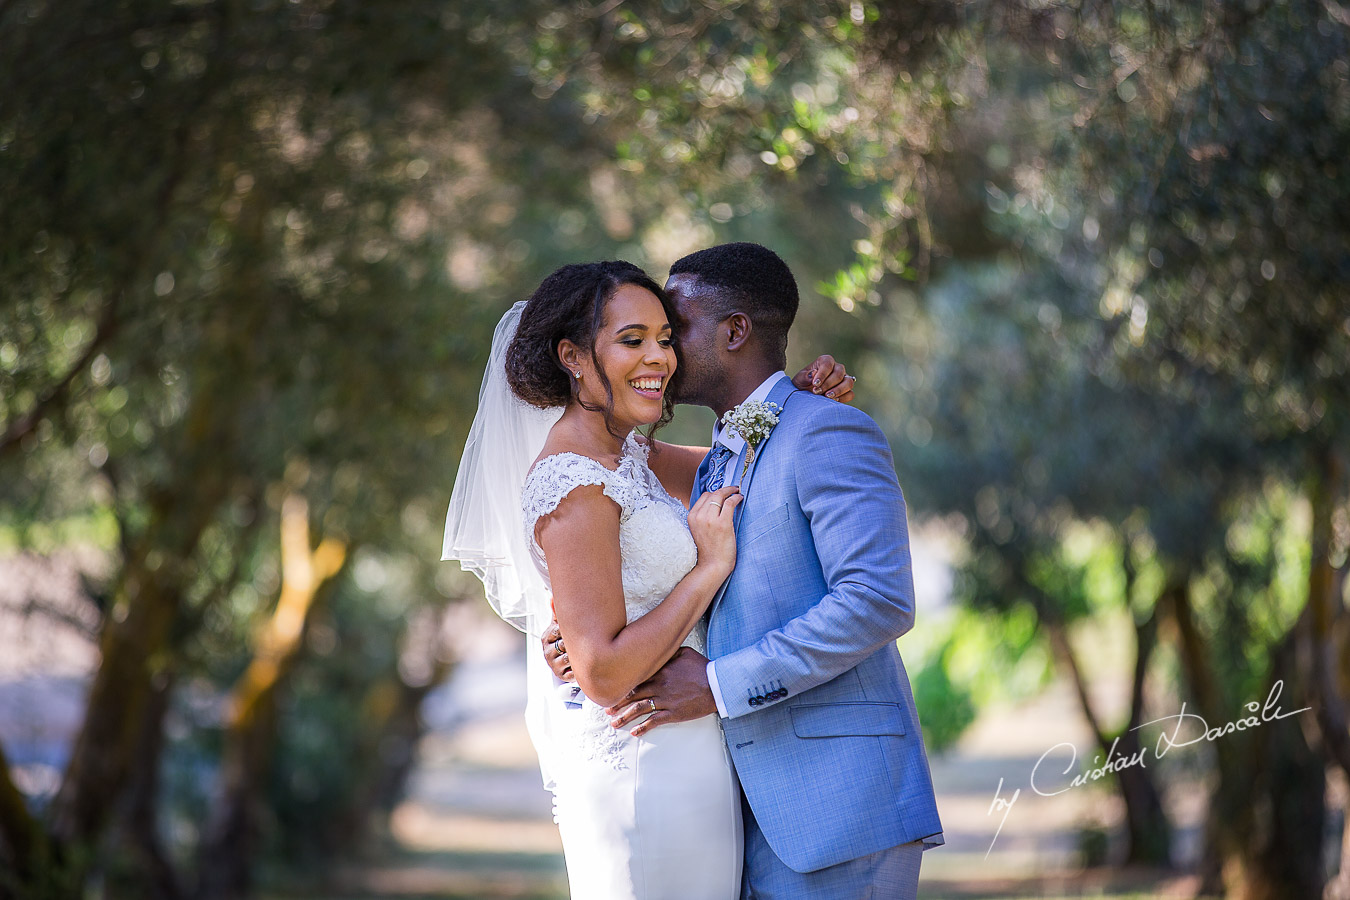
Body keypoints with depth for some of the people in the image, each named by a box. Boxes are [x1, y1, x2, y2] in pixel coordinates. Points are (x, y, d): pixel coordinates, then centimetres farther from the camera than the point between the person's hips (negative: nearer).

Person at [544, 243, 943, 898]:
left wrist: (719, 685, -16)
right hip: (767, 809, 9)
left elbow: (880, 602, -19)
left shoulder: (828, 432, -8)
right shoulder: (718, 466, 22)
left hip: (845, 796, -9)